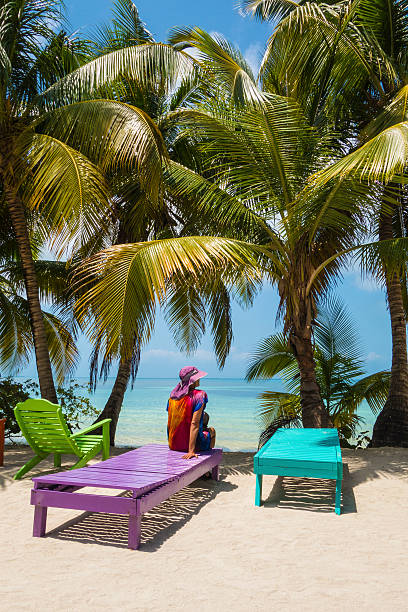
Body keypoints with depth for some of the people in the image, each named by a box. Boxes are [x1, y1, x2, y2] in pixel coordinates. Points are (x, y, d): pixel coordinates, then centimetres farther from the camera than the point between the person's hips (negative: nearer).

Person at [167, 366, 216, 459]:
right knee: (211, 430, 28)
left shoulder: (173, 395, 0)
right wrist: (191, 451, -26)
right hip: (192, 444, -5)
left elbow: (170, 423, 6)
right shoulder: (199, 395, -19)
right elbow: (194, 423, -25)